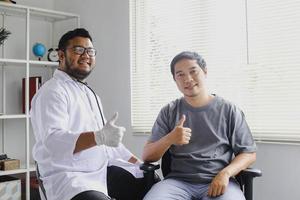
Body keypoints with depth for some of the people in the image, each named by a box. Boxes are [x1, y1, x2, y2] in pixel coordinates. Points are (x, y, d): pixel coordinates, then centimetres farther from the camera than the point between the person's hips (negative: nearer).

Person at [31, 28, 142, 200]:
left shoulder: (90, 93, 21)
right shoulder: (53, 91, -10)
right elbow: (53, 140, -26)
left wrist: (138, 163, 20)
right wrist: (99, 137, -39)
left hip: (100, 176, 9)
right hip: (68, 182, -9)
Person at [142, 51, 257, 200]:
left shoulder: (229, 110, 7)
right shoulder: (169, 112, 11)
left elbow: (249, 153, 7)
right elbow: (147, 156, 8)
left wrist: (225, 173, -12)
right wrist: (169, 139, -13)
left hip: (218, 181, -1)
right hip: (178, 181, 1)